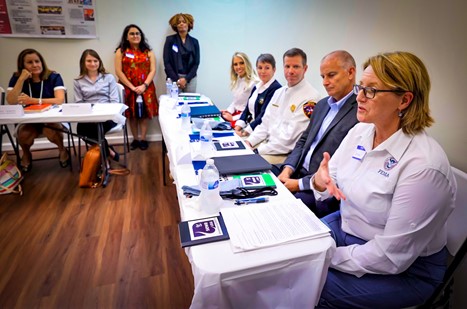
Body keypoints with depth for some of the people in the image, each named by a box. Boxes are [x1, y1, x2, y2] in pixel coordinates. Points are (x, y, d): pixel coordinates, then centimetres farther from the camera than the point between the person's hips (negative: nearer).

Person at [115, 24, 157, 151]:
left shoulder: (148, 51, 7)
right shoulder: (121, 51, 4)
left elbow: (153, 70, -1)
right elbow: (119, 71, -3)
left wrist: (144, 85, -14)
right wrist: (131, 87, -12)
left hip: (145, 88, 0)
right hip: (128, 88, 0)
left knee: (144, 114, 3)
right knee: (132, 115, 6)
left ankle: (143, 139, 14)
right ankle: (135, 139, 19)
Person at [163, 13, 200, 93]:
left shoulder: (194, 42, 9)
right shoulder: (170, 40, 4)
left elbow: (196, 63, 4)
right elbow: (167, 62, -2)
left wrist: (186, 79, -9)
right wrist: (177, 79, -11)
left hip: (190, 78, 2)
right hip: (174, 78, -1)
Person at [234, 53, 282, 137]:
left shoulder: (275, 88, -11)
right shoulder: (256, 87, 14)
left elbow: (265, 115, -18)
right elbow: (247, 109, 12)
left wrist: (248, 130, -21)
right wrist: (239, 124, -4)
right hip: (249, 127, 7)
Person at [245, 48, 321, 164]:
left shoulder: (310, 97, -15)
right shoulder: (279, 92, 12)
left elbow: (290, 138, -19)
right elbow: (265, 123, 13)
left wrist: (258, 150, -17)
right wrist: (249, 142, -2)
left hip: (288, 155, -7)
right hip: (268, 143, 7)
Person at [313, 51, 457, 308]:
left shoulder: (423, 164, -27)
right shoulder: (359, 132, -5)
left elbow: (392, 256, -24)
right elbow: (332, 181, 2)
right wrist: (320, 181, -22)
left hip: (406, 270, -6)